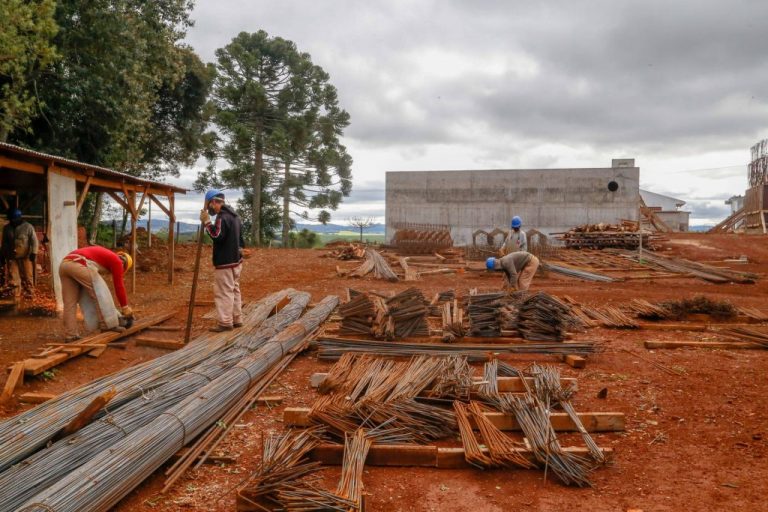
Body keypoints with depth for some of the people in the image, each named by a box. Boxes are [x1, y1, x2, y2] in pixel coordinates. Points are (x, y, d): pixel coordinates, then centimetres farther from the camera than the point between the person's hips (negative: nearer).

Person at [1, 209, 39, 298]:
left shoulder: (28, 227, -4)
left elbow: (34, 241, -5)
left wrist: (33, 252, -13)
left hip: (26, 256, -4)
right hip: (12, 256, 4)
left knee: (27, 276, 2)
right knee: (14, 277, 4)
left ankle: (29, 292, 10)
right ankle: (15, 293, 10)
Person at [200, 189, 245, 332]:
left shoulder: (223, 217, -17)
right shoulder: (234, 216, 15)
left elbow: (217, 236, -25)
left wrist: (207, 222, -18)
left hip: (225, 262, -10)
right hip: (236, 260, 10)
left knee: (223, 292, -5)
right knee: (234, 290, 15)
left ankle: (225, 322, -3)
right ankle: (237, 319, 20)